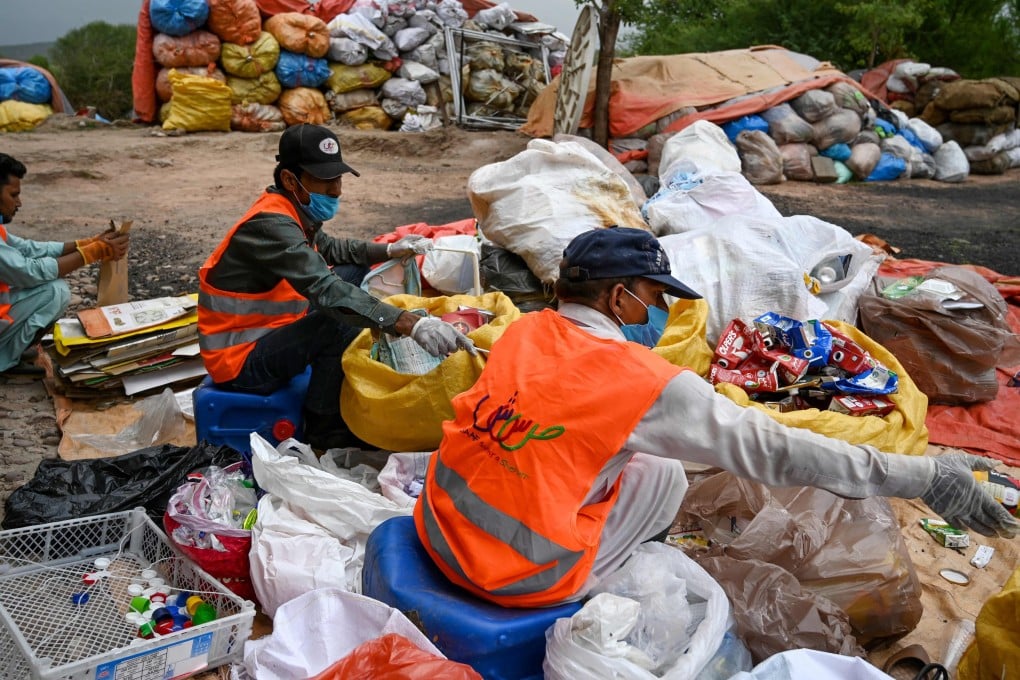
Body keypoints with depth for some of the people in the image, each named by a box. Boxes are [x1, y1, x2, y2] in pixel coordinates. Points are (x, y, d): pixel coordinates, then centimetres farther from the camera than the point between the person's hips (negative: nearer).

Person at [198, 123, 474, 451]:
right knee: (343, 321, -28)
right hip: (240, 361, -10)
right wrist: (412, 325, -49)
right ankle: (324, 433, -8)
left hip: (267, 331, 10)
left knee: (354, 273, 10)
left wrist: (390, 250, 6)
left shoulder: (294, 210, 1)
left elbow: (329, 248, 21)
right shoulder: (271, 225, -27)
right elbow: (327, 291, -41)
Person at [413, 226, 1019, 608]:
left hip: (437, 529, 6)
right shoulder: (650, 385, -15)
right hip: (522, 580, -6)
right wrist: (925, 477, -3)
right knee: (664, 473, 8)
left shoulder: (525, 331, 1)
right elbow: (773, 450, -11)